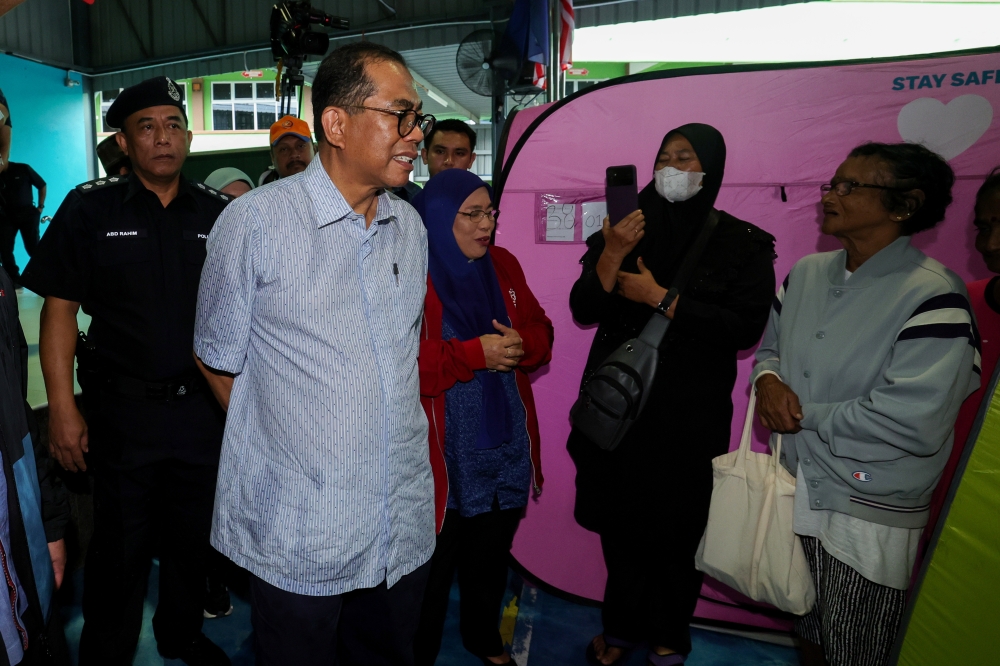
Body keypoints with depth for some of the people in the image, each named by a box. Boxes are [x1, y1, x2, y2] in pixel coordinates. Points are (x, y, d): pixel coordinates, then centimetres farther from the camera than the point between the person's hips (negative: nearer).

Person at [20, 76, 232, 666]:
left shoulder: (220, 213, 2)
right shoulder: (89, 208, -2)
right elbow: (60, 310, -3)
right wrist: (63, 409, -9)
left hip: (206, 408, 2)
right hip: (123, 410, -2)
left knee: (193, 539, 18)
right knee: (120, 549, 13)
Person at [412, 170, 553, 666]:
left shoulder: (503, 265, 7)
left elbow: (540, 330, 11)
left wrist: (520, 343, -12)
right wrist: (474, 353, -23)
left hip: (506, 445, 6)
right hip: (444, 453, -5)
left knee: (493, 551, 22)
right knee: (435, 563, 9)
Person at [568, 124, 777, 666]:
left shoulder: (742, 244, -1)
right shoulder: (627, 227, 5)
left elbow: (745, 328, -13)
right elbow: (583, 312, -2)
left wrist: (659, 298, -16)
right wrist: (611, 255, -19)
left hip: (689, 413, -2)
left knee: (676, 528, 8)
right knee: (619, 519, 10)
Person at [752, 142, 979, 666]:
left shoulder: (932, 295, -19)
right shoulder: (806, 272, 3)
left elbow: (913, 420, -27)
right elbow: (770, 343, 15)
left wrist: (802, 416, -16)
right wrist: (769, 380, -8)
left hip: (870, 522, -5)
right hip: (797, 493, 6)